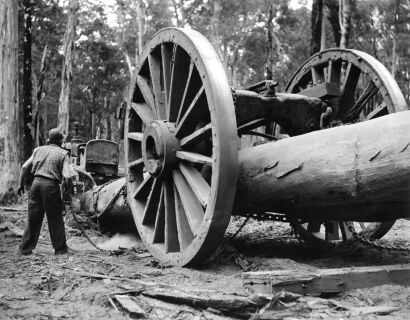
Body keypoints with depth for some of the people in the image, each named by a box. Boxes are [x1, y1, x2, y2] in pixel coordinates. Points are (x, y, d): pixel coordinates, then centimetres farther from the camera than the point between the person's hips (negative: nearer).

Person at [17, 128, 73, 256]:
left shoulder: (39, 150, 13)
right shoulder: (63, 154, 0)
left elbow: (25, 167, 9)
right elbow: (67, 176, -10)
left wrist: (21, 184, 17)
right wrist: (68, 189, 6)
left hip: (36, 183, 4)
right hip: (51, 185, -4)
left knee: (33, 218, 12)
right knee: (55, 219, 8)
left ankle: (25, 249, 14)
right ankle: (60, 248, 15)